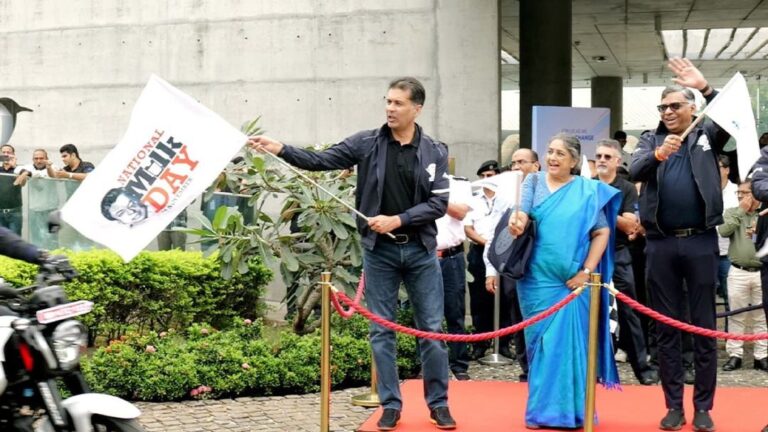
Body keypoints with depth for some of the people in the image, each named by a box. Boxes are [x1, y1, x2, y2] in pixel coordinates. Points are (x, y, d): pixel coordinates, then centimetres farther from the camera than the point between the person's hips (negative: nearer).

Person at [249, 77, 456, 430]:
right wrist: (279, 149, -18)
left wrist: (398, 220, -16)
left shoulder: (434, 152, -1)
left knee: (432, 328, 5)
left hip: (420, 250, 0)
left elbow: (438, 203, -5)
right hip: (379, 250, 0)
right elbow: (321, 161, -5)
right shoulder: (367, 143, 0)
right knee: (381, 331, 5)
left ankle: (439, 404, 17)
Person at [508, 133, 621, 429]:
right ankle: (541, 409, 11)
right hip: (538, 279, 1)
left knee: (569, 344, -2)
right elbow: (522, 213, -8)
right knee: (541, 343, 4)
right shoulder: (534, 182, 6)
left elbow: (602, 232, 1)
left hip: (573, 281, -1)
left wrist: (586, 271, -8)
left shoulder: (588, 190, 3)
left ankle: (569, 410, 5)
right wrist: (516, 222, -33)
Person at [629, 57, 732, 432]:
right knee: (666, 328, 6)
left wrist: (706, 87, -24)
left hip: (700, 242, -1)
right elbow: (634, 171, -9)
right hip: (661, 244, 1)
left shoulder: (707, 135, 7)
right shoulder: (651, 139, 9)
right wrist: (658, 154, -29)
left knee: (704, 327, 3)